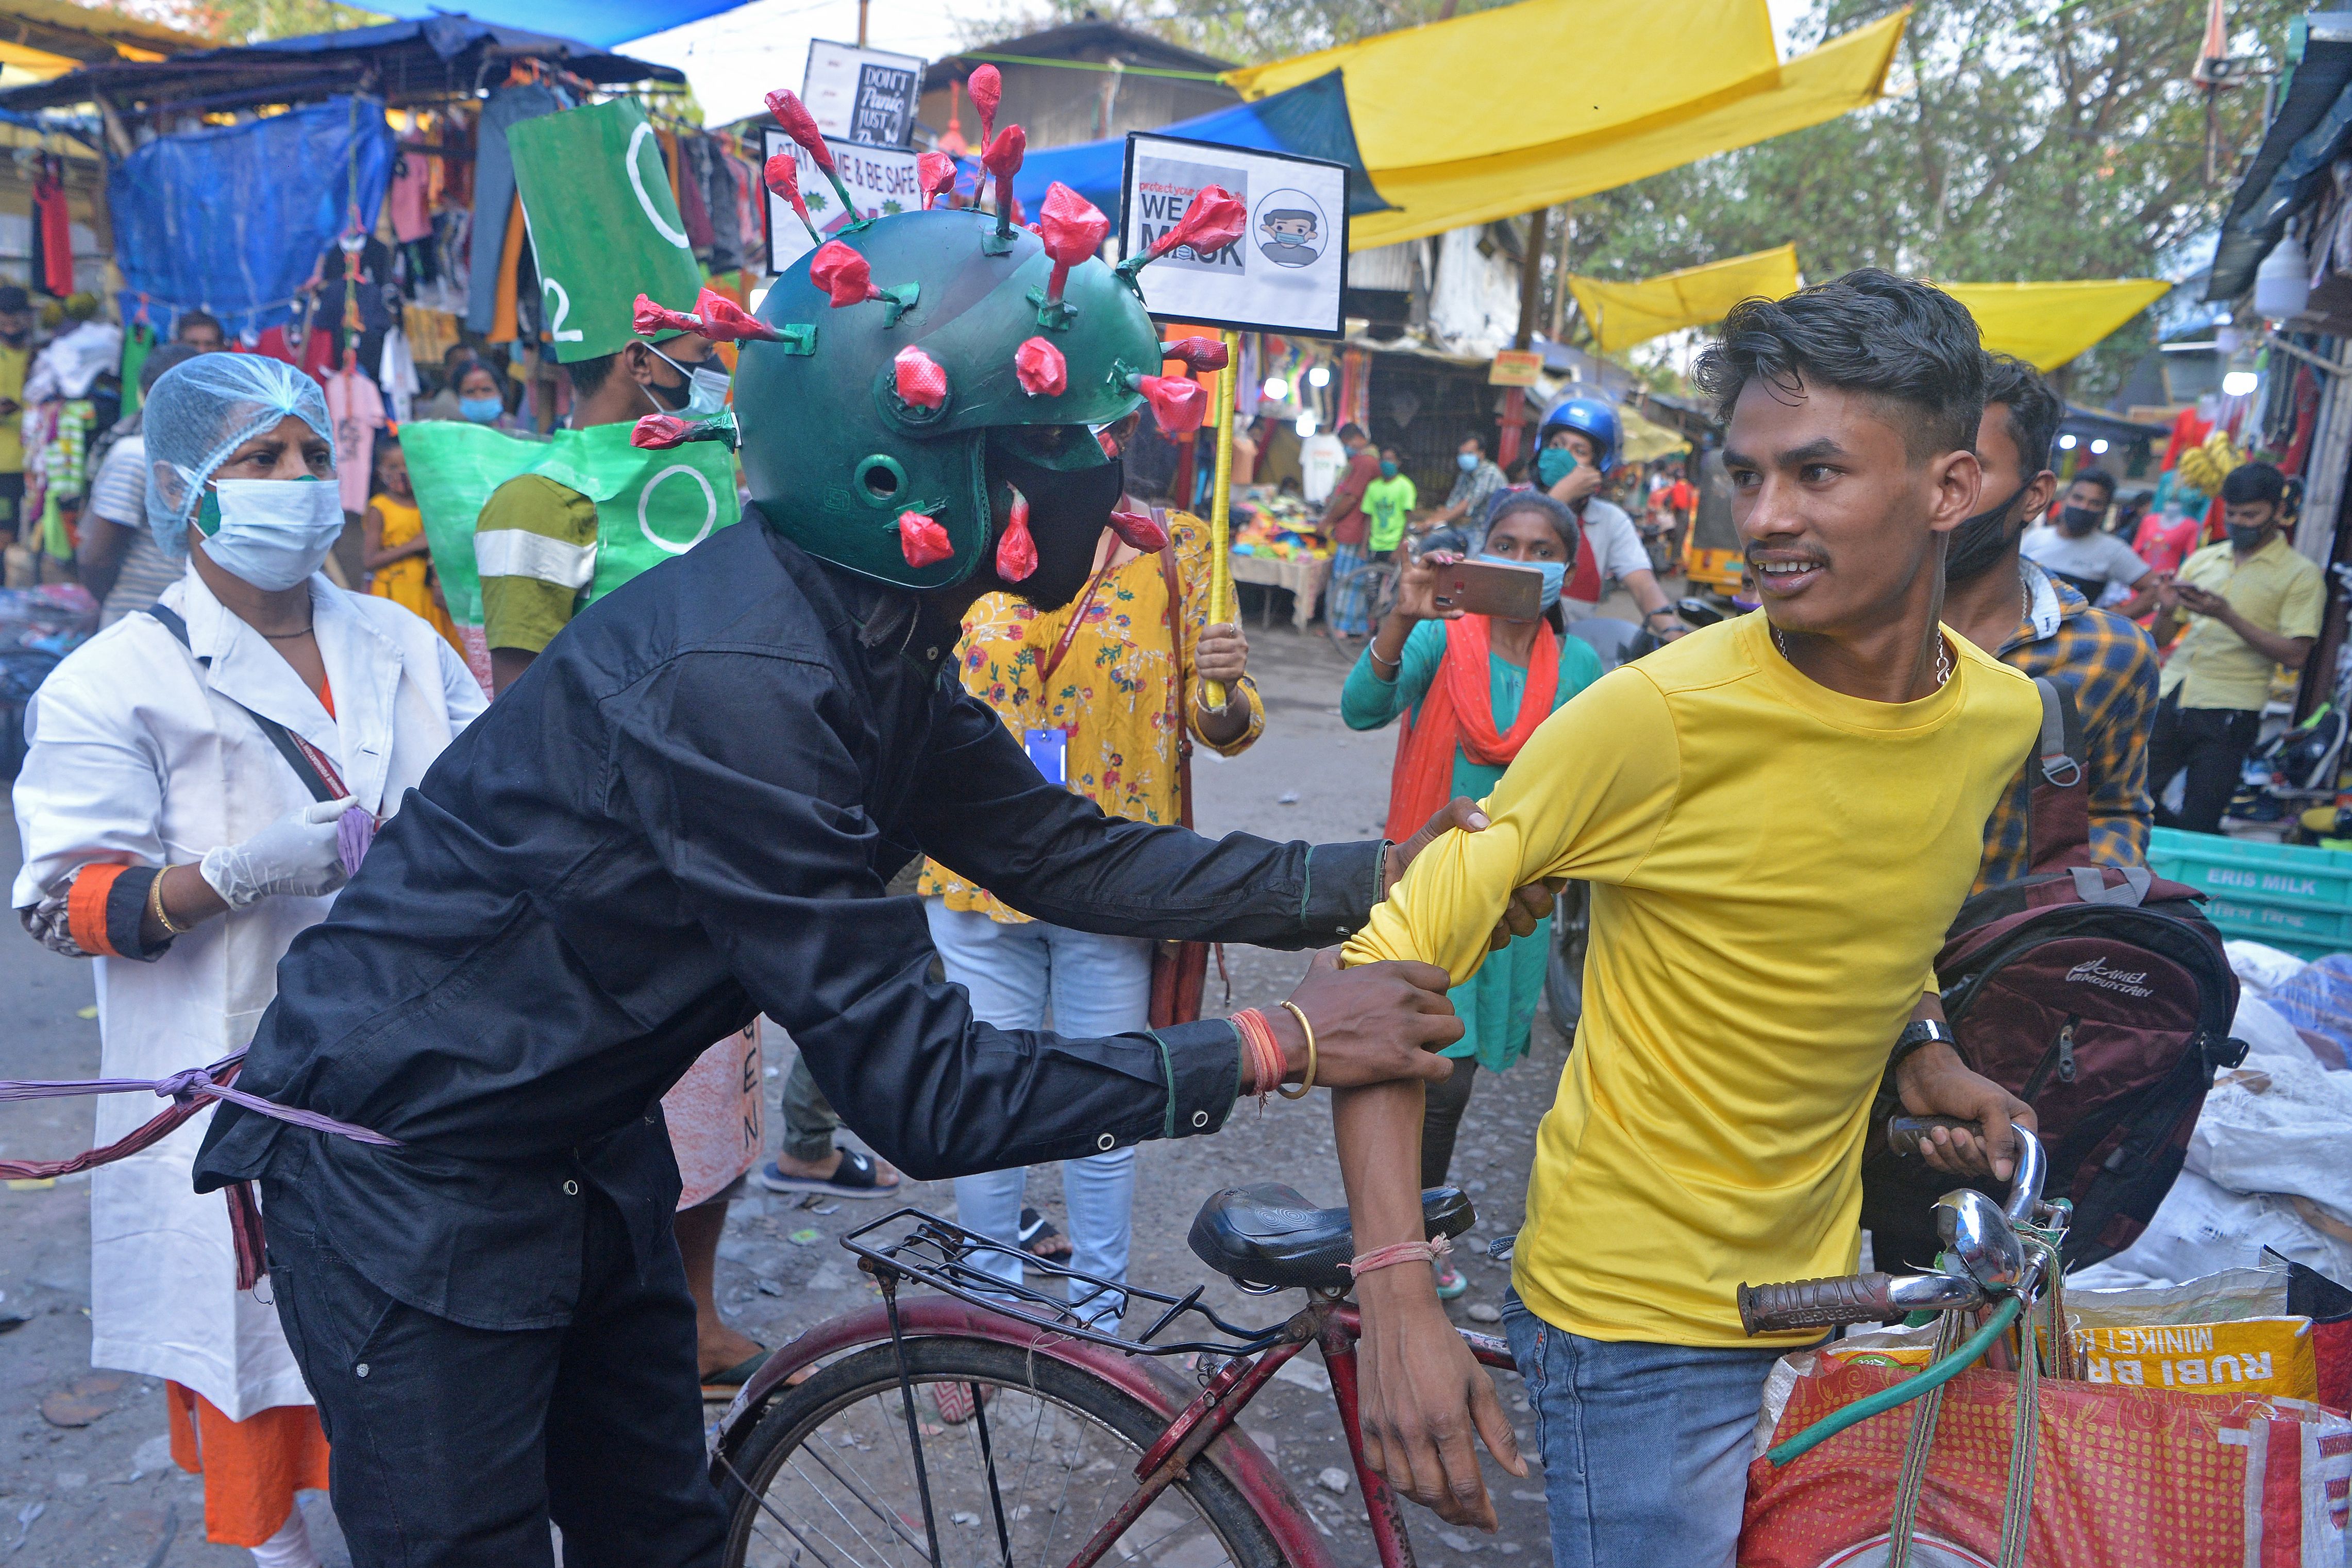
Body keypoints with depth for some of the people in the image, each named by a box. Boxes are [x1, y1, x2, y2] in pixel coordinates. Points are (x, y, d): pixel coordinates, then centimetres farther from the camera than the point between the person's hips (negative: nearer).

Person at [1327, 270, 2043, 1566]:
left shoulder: (2002, 715, -3)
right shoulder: (1658, 715, -23)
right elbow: (1389, 965, -21)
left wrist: (1919, 1049, 2)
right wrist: (1396, 1293, -28)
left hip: (1823, 1289, 6)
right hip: (1641, 1318, -6)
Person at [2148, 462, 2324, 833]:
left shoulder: (2301, 575, 2)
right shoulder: (2202, 561, 15)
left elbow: (2296, 655, -10)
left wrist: (2227, 616, -17)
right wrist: (2167, 610, -7)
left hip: (2228, 715, -4)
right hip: (2169, 701, 4)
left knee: (2197, 826, -5)